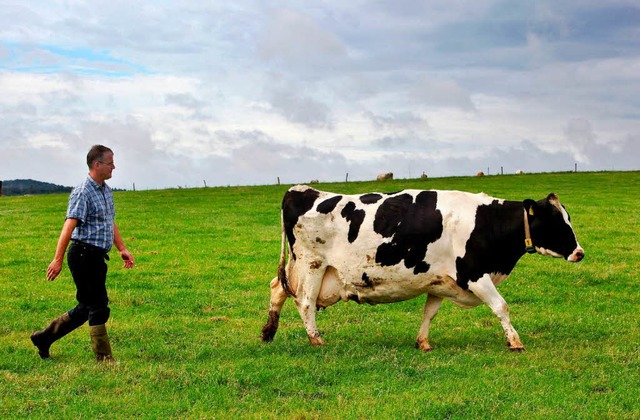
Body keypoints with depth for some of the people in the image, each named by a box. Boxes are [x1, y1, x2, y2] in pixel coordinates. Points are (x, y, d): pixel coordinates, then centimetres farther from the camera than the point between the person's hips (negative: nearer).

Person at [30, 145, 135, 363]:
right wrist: (58, 259, -27)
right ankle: (104, 358, 3)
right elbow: (69, 226, -22)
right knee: (98, 307, -5)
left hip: (97, 257, 10)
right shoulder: (83, 193, -15)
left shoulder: (106, 191, 15)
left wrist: (122, 249, 18)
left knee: (86, 308, 15)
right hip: (84, 254, -10)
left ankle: (44, 337, 27)